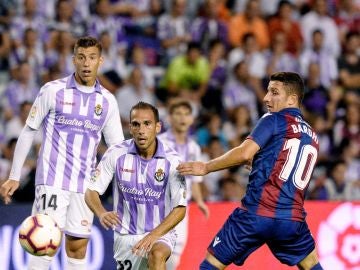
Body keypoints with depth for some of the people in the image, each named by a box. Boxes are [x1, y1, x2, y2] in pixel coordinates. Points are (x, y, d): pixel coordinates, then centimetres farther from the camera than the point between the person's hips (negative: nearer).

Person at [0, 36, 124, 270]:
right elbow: (28, 132, 4)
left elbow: (117, 147, 13)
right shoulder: (53, 91, -2)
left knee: (78, 250, 5)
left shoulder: (107, 101, 7)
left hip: (85, 186, 3)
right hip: (52, 180, -3)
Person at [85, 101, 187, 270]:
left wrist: (154, 235, -25)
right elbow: (91, 191, -4)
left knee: (157, 255, -34)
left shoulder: (171, 160, -10)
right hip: (125, 236, 3)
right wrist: (102, 214, -27)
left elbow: (180, 208, -11)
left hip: (159, 233, -2)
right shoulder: (116, 154, -7)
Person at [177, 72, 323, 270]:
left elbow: (244, 153, -13)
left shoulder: (273, 121, 0)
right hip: (293, 218, 5)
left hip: (255, 213, -5)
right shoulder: (312, 137, 18)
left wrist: (206, 167, -4)